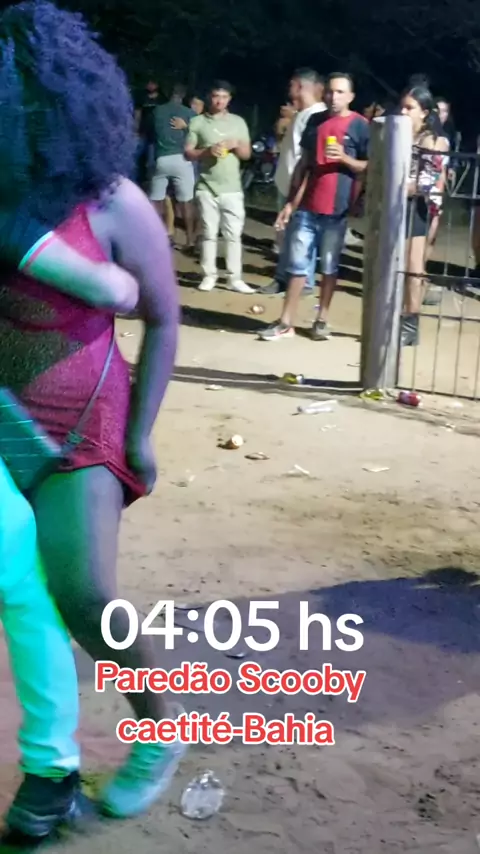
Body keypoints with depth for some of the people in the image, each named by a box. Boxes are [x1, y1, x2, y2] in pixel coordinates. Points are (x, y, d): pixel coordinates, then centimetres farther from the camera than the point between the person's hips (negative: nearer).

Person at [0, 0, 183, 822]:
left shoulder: (113, 205, -18)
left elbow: (164, 319, -7)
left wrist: (139, 434, -6)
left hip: (76, 426, -4)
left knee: (84, 596, -13)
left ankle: (158, 734, 14)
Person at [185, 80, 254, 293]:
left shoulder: (238, 122, 10)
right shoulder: (198, 122, 3)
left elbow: (247, 154, 12)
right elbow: (188, 153, 0)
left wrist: (236, 145, -8)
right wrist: (207, 151, -16)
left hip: (232, 189, 1)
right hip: (207, 188, -1)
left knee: (234, 235, 0)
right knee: (209, 233, 4)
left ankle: (235, 278, 3)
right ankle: (209, 275, 12)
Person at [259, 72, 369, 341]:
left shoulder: (360, 126, -2)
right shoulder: (315, 121, 11)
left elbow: (370, 167, -1)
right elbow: (304, 163, 14)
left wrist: (345, 158, -19)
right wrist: (291, 202, 10)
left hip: (337, 209, -4)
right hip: (307, 206, 4)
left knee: (330, 266, 6)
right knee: (297, 264, 4)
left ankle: (322, 320, 16)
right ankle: (286, 322, 7)